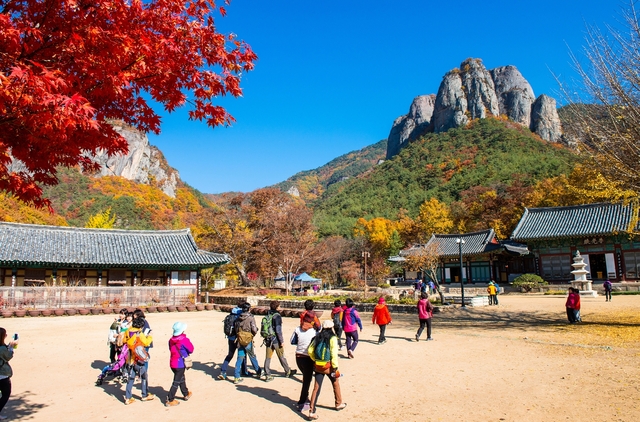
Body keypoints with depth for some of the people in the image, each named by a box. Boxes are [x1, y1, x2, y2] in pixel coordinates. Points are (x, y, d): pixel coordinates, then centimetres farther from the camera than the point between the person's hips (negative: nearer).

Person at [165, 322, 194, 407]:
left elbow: (171, 349, 11)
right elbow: (191, 349, -10)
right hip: (180, 364, -7)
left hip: (172, 363, 7)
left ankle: (186, 394, 39)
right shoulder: (184, 339, -17)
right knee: (176, 382, 0)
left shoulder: (171, 340, 1)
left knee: (181, 378, 23)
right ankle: (170, 400, 0)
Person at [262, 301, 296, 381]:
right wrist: (282, 341, -14)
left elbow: (263, 329, 12)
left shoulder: (267, 316, 6)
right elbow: (278, 330, -20)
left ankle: (267, 374, 10)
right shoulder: (276, 316, -16)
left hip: (268, 339, 6)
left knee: (268, 357, 10)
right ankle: (288, 372, 24)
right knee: (281, 356, 9)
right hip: (275, 339, -6)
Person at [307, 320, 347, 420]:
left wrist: (315, 360, 11)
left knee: (316, 388, 6)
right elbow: (334, 354, -16)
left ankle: (312, 411, 1)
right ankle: (339, 404, 37)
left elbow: (310, 350, 0)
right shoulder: (332, 338, -9)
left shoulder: (318, 337, 4)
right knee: (336, 383, 22)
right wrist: (335, 367, -12)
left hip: (317, 366, 4)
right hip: (328, 366, -3)